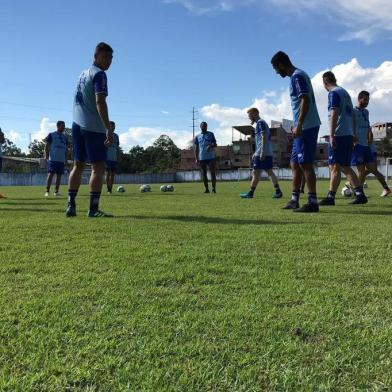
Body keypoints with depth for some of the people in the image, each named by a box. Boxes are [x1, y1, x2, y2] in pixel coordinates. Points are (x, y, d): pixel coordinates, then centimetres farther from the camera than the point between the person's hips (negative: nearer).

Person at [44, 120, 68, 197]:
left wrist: (66, 159, 14)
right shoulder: (51, 135, 2)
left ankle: (56, 191, 12)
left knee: (59, 175, 5)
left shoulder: (65, 137, 16)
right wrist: (46, 155, -8)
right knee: (51, 174, -8)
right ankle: (47, 191, -7)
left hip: (61, 159, 5)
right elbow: (47, 146, 1)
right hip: (53, 159, -5)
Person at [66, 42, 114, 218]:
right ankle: (93, 209, -9)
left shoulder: (83, 74, 20)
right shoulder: (99, 74, -8)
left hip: (77, 124, 8)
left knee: (78, 165, 11)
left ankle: (71, 205, 10)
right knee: (98, 168, -6)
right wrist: (109, 129, -23)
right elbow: (100, 102, -19)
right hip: (93, 127, -8)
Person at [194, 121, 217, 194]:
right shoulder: (197, 136, 11)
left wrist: (211, 145, -17)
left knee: (213, 173, -6)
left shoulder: (211, 134, 9)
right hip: (202, 158, 2)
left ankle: (214, 188, -4)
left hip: (211, 157, -2)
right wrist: (196, 158, 2)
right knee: (204, 174, 3)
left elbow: (215, 144, 6)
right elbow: (196, 148, 11)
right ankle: (206, 189, 9)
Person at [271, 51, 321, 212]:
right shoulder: (297, 76, 20)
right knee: (295, 163, 12)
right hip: (304, 128, 10)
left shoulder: (297, 76, -10)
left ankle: (313, 202, -7)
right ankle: (294, 200, 17)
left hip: (306, 127, -10)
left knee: (305, 164, -9)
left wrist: (299, 125, -23)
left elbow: (306, 100, -20)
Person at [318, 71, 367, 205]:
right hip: (349, 135, 8)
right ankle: (360, 194, 7)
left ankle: (330, 197, -5)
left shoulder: (333, 93, -5)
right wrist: (353, 135, 24)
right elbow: (352, 116, 21)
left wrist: (331, 135, -19)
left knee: (335, 167, -6)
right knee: (345, 167, 11)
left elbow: (334, 115, -16)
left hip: (339, 135, -8)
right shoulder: (345, 93, 21)